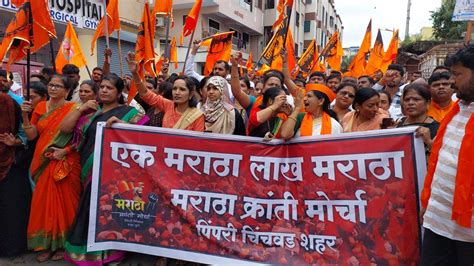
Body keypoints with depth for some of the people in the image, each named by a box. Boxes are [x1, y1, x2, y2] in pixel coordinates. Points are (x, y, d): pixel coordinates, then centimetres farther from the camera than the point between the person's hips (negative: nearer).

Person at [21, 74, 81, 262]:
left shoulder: (73, 108, -6)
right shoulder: (40, 107, 8)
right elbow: (31, 136, 5)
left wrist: (65, 150, -19)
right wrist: (25, 115, -6)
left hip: (66, 164, -4)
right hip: (44, 163, 5)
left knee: (63, 201, 4)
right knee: (44, 202, 8)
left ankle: (63, 243, 19)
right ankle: (46, 243, 23)